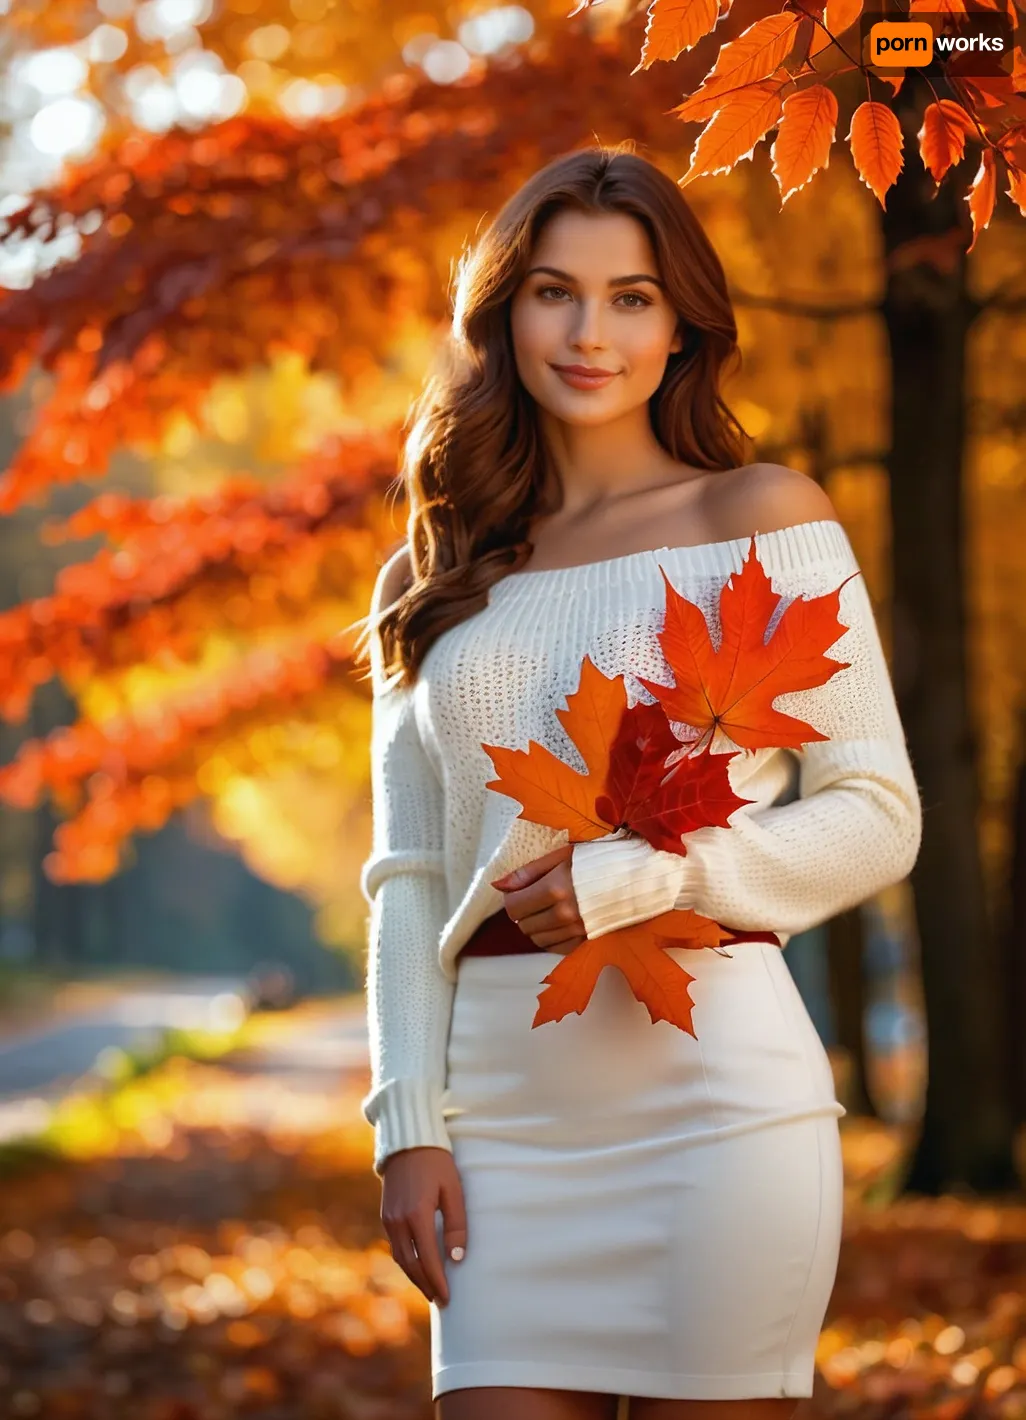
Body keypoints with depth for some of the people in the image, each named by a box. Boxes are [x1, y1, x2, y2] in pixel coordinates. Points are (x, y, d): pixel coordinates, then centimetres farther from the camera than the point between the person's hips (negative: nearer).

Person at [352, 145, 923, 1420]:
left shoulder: (762, 519, 3)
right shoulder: (429, 586, 14)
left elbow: (878, 818, 0)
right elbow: (410, 877, 12)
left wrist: (646, 880, -13)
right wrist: (408, 1126, 3)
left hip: (712, 1087, -3)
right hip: (505, 1111, 3)